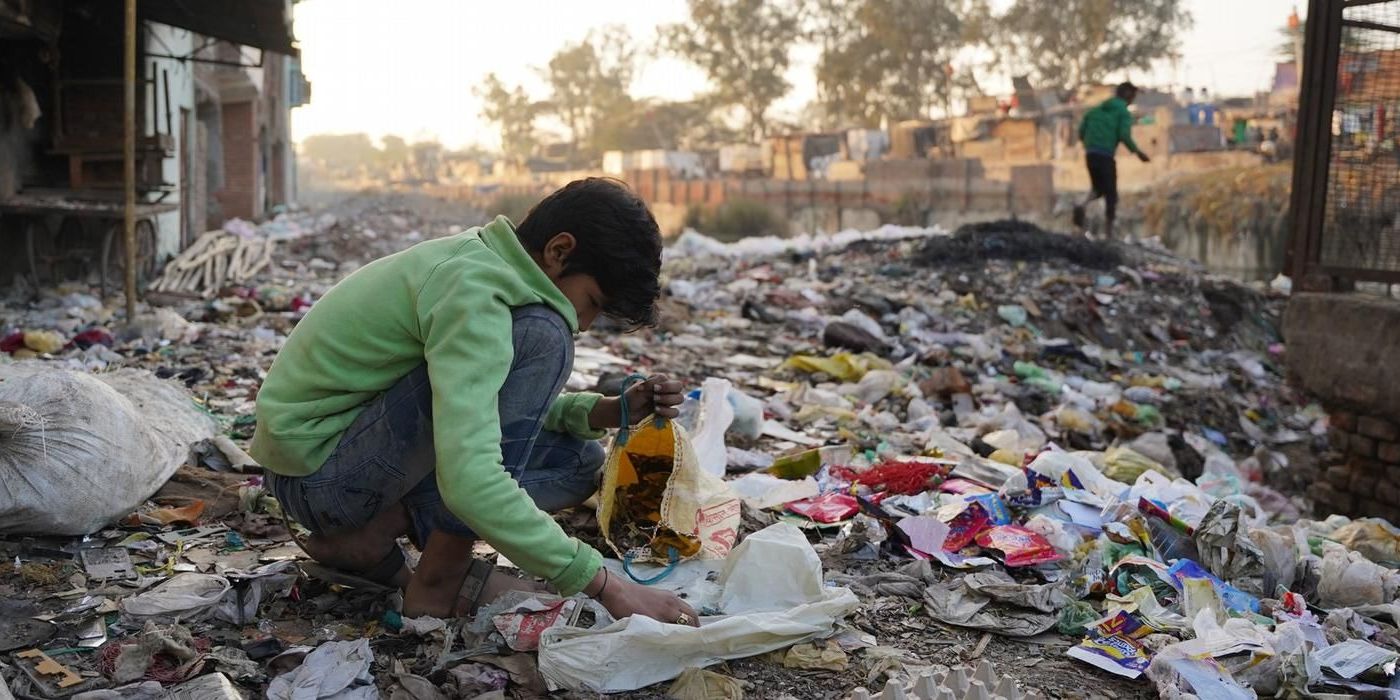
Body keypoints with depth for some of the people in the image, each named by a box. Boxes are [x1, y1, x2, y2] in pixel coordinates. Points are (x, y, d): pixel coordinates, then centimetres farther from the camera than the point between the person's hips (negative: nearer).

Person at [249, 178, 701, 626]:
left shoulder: (483, 262, 5)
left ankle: (370, 537, 1)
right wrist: (602, 584, -31)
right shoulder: (474, 293, -26)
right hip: (314, 468, -10)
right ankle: (439, 580, -15)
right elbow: (469, 483, -36)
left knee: (580, 460, 7)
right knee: (540, 339, -23)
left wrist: (611, 411, -2)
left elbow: (510, 404, 14)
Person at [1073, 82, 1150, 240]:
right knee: (1111, 195, 5)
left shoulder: (1096, 110, 17)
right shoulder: (1124, 112, 0)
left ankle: (1082, 205, -9)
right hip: (1106, 156, -5)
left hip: (1090, 154, 5)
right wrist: (1138, 152, -2)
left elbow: (1081, 131, 13)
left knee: (1098, 188, 23)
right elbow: (1125, 136, -12)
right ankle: (1108, 233, 3)